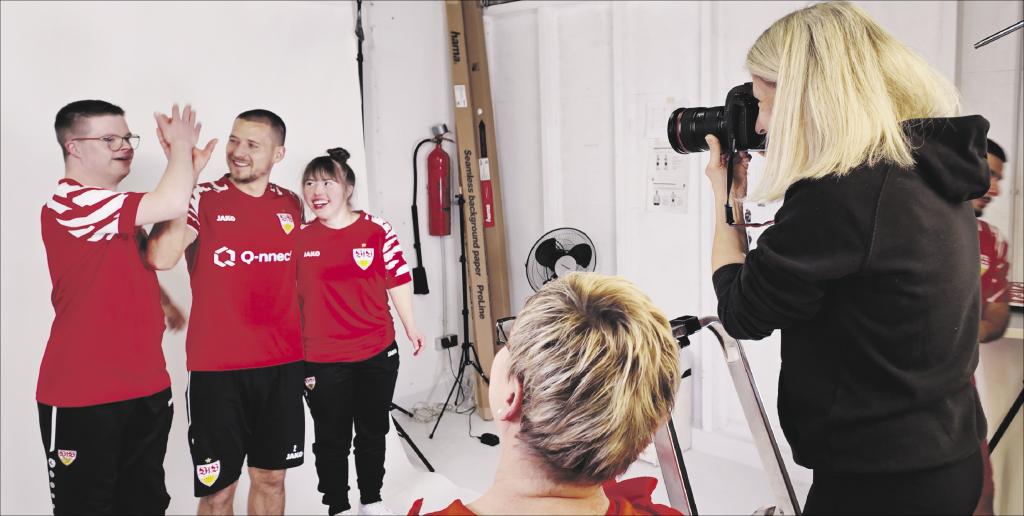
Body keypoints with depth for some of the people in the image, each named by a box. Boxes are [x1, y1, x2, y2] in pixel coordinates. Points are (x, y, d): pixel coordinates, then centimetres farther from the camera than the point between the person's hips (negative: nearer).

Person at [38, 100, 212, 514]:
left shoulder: (118, 211, 13)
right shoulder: (69, 205, -17)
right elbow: (172, 203, -28)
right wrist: (180, 144, -9)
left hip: (147, 388, 9)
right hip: (83, 396, -8)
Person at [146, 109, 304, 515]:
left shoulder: (291, 205, 7)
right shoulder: (202, 198, -6)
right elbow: (160, 257, -25)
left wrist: (308, 350, 16)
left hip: (283, 366, 4)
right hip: (216, 368, -3)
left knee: (271, 477, 15)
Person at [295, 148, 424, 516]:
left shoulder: (377, 230, -4)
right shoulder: (298, 238, -3)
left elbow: (398, 281, 3)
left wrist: (412, 329, 7)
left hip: (378, 353, 1)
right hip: (322, 361, -1)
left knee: (373, 432, 17)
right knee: (331, 438, 10)